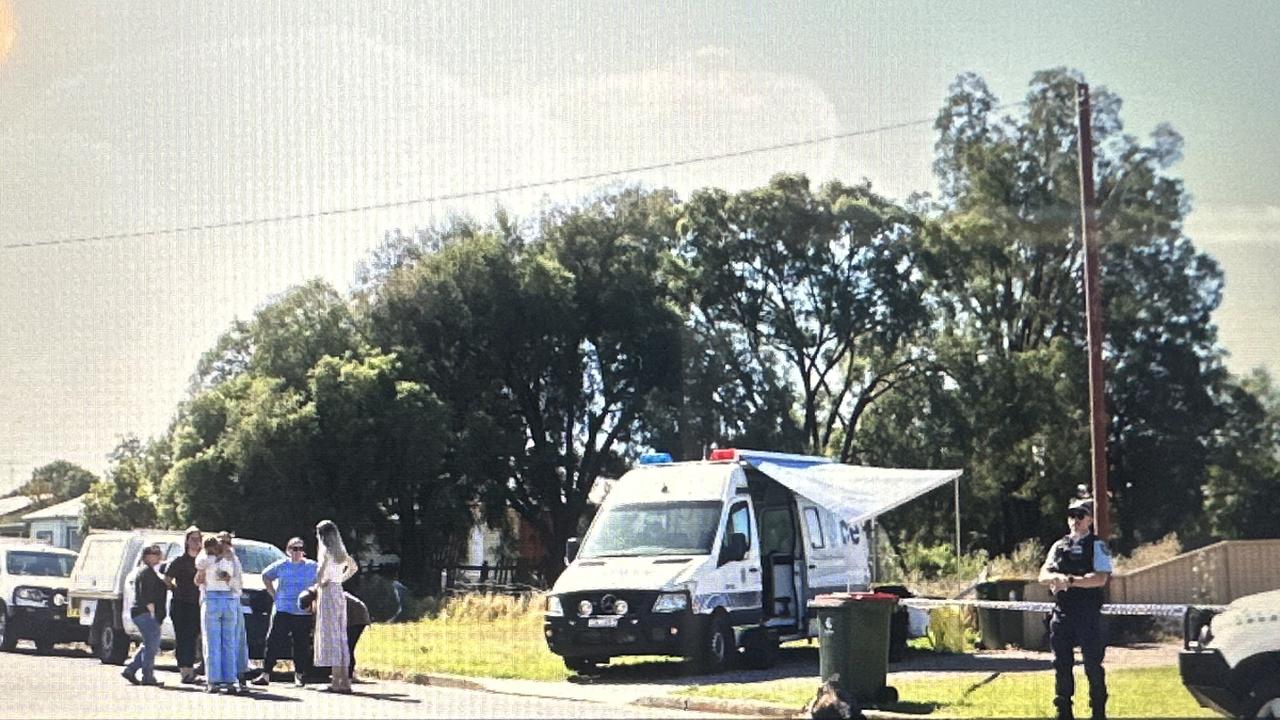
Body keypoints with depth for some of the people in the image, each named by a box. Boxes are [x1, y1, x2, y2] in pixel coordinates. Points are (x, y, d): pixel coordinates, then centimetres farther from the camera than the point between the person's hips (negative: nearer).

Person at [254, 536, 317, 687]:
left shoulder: (312, 567, 6)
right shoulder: (281, 565, 7)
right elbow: (265, 576, 21)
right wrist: (274, 594, 11)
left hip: (304, 613, 0)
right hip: (282, 611, 0)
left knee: (302, 645, 1)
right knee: (273, 642, -5)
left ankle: (299, 675, 12)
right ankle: (265, 674, -3)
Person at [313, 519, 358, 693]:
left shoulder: (326, 550, -10)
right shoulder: (340, 551, 13)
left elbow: (321, 570, -25)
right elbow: (353, 567, 28)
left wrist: (319, 584, -9)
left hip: (327, 593, -8)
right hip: (339, 593, 8)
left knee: (331, 635, -7)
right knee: (340, 635, 10)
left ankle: (336, 681, -9)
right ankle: (344, 680, 10)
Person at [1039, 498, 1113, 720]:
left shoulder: (1097, 546, 0)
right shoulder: (1058, 546, 15)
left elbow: (1100, 578, -13)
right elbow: (1043, 576, 7)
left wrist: (1071, 580, -17)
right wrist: (1057, 577, -14)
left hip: (1088, 612, -5)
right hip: (1062, 611, 5)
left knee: (1093, 664, -1)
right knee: (1061, 663, 7)